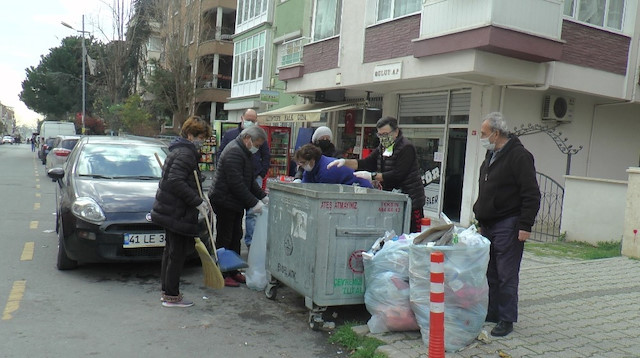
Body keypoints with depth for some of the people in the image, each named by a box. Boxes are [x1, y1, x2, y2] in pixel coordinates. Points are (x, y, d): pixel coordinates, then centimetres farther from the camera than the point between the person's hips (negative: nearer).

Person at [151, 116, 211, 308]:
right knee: (177, 254, -2)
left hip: (169, 210, 11)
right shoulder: (185, 153, -15)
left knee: (171, 251, 17)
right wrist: (197, 201, -22)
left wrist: (198, 198, 16)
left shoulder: (179, 150, 16)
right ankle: (171, 296, 6)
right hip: (177, 212, -11)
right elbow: (176, 181, -26)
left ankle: (167, 291, 27)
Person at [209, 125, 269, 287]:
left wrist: (263, 196, 7)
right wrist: (253, 203, -23)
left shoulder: (244, 152, 15)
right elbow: (236, 183, -25)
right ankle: (221, 275, 8)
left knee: (235, 238, 14)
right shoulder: (234, 152, -19)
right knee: (224, 239, -2)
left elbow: (250, 181, 19)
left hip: (235, 203, 10)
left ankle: (233, 272, 24)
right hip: (224, 202, -10)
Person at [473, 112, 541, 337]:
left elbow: (532, 195, -16)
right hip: (488, 225, 9)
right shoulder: (491, 155, 15)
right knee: (489, 273, 14)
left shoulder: (519, 156, -12)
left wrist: (525, 226, -19)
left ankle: (506, 320, 8)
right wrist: (480, 218, 22)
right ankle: (491, 313, 24)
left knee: (506, 275, -2)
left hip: (507, 226, -9)